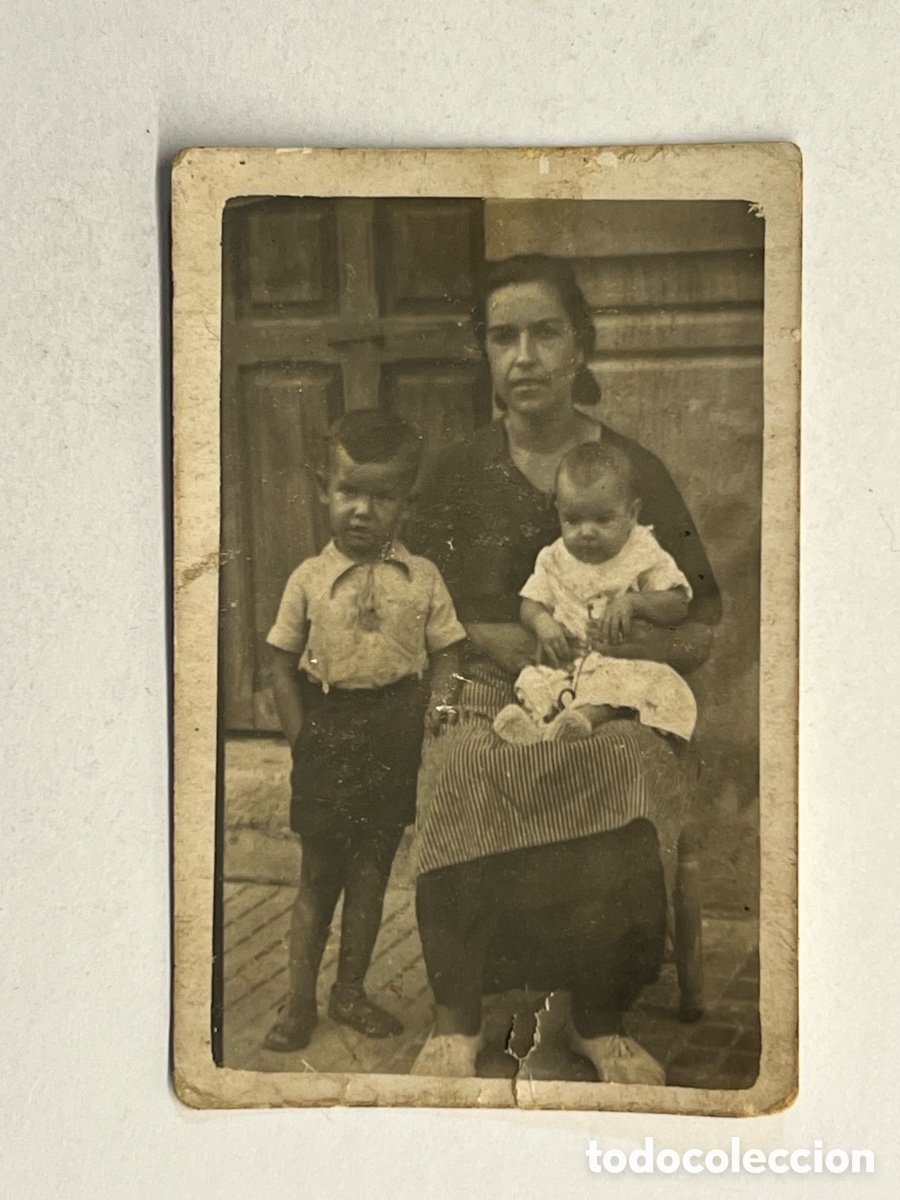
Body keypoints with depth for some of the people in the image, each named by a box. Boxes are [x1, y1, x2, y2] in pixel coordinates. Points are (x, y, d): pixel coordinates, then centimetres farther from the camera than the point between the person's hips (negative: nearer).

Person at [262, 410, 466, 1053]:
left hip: (395, 738, 1)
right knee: (318, 873, 10)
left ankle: (351, 991, 28)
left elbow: (446, 655, 2)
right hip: (328, 728, -1)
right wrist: (302, 741, -5)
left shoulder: (422, 578, -2)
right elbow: (285, 666, 0)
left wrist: (436, 715, -12)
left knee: (372, 869, 12)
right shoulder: (309, 580, -4)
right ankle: (300, 1000, 23)